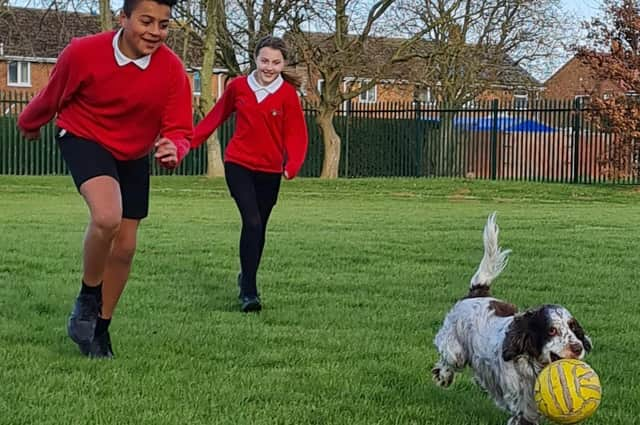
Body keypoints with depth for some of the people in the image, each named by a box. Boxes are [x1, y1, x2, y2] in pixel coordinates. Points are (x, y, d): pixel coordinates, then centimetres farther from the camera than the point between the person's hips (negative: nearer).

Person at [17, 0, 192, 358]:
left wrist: (173, 149, -42)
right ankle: (87, 300, -6)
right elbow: (53, 96, -6)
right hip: (84, 139, -4)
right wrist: (30, 124, 14)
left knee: (125, 247, 7)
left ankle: (100, 328, 28)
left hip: (133, 155, 4)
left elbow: (179, 129, -18)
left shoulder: (172, 70, -21)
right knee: (107, 216, -31)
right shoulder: (83, 53, -25)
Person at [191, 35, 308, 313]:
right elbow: (217, 116, 10)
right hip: (238, 165, -1)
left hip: (270, 170, 1)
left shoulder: (288, 94, -7)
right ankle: (248, 291, -14)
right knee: (252, 222, -16)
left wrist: (292, 165, -26)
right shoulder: (238, 87, -3)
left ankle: (247, 277, 35)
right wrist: (190, 140, 8)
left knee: (259, 227, 12)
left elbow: (296, 134, -9)